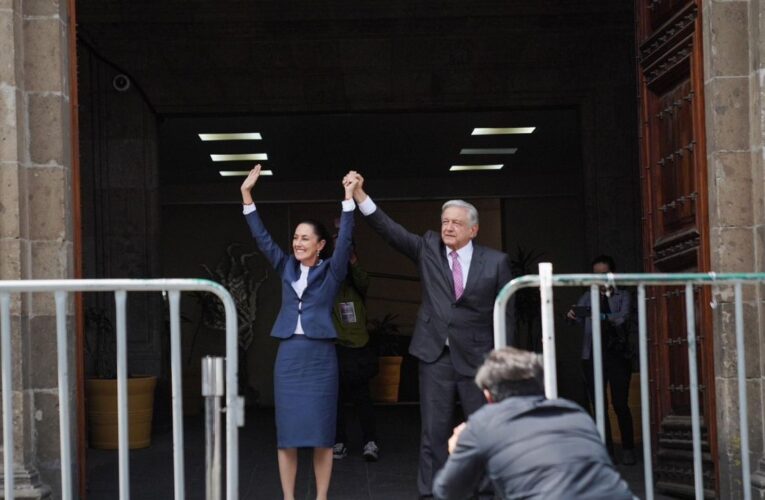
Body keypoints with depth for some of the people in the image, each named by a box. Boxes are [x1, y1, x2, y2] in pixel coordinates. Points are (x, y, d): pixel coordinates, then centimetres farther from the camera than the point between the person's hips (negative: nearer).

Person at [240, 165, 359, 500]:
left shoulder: (331, 271, 1)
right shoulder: (287, 268, 10)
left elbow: (345, 240, -11)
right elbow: (262, 238, 7)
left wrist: (349, 198, -19)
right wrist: (247, 196, 0)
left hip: (321, 355, -3)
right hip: (288, 355, 3)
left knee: (321, 432, 1)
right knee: (287, 432, 3)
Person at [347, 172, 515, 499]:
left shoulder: (495, 261, 0)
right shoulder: (428, 248, 5)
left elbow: (504, 313, 2)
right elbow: (390, 230, -5)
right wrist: (360, 196, -17)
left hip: (477, 356, -1)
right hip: (436, 355, 1)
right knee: (434, 431, 4)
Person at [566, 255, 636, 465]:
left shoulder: (622, 296, 6)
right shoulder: (588, 296, 13)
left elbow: (623, 317, -13)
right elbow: (580, 318, -4)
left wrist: (601, 316, -31)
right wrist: (573, 315, -28)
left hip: (617, 355, -2)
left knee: (620, 404, -5)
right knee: (598, 404, 1)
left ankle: (628, 449, 3)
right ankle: (606, 448, 7)